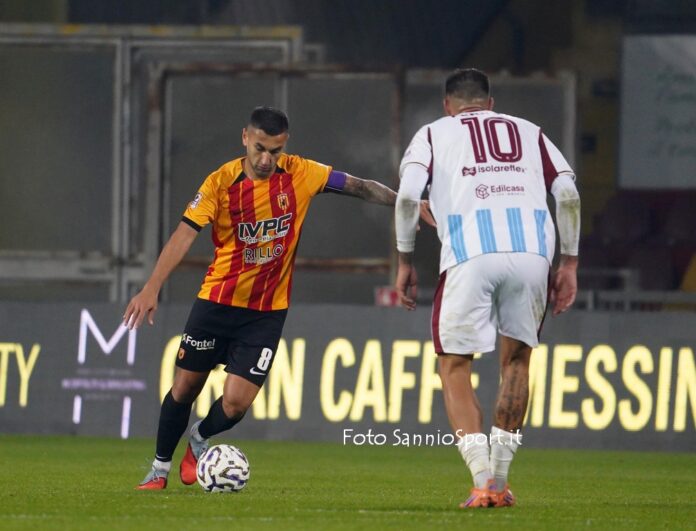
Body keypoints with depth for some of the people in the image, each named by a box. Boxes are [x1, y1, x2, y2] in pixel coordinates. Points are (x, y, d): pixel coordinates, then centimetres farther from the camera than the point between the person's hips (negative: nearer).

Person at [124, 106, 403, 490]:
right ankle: (160, 468, 27)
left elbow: (358, 187, -1)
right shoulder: (221, 182, -12)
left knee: (236, 404, -8)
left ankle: (200, 439, 25)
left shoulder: (299, 174, -8)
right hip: (216, 300, 0)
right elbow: (185, 234, -17)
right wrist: (152, 288, -27)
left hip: (267, 311, 0)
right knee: (185, 388, 5)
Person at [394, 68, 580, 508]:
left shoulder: (435, 134, 20)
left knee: (454, 366, 10)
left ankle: (482, 479, -6)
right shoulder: (530, 133, 27)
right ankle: (500, 481, 18)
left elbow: (408, 195, 3)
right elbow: (569, 195, 15)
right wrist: (569, 263, 19)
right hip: (532, 251, 2)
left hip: (470, 254, -2)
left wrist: (405, 261, 11)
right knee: (517, 358, 21)